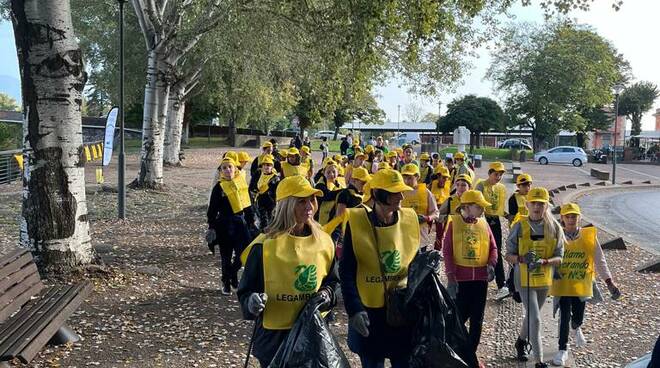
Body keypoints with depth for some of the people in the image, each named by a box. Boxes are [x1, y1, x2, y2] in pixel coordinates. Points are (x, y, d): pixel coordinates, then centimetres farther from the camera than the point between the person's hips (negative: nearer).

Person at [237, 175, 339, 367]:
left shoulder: (324, 241, 1)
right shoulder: (265, 245, -12)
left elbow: (332, 280, 14)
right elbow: (246, 290, -7)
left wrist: (327, 294, -7)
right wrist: (252, 302, -28)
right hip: (274, 334, -4)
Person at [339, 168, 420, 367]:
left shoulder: (409, 220, -2)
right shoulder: (357, 223, -12)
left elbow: (415, 262, 10)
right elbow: (346, 271, -11)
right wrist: (354, 309, -21)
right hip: (369, 310, -2)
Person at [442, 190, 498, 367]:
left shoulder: (484, 224, 6)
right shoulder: (453, 223, -5)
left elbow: (493, 247, 11)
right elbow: (447, 251, -8)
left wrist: (491, 264, -9)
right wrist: (450, 277, -13)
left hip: (480, 278, 4)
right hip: (460, 278, -4)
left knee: (477, 319, 10)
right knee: (459, 317, 1)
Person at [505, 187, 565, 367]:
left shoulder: (555, 228, -4)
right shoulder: (520, 227, -9)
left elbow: (559, 258, -4)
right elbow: (509, 255, -5)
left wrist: (544, 261, -24)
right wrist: (522, 259, -26)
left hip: (544, 279, 4)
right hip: (524, 278, -3)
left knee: (532, 316, 22)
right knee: (535, 319, -9)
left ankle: (521, 341, 49)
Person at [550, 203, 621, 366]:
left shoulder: (589, 235, -2)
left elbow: (600, 260, 1)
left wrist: (609, 282, 0)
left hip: (581, 283, 2)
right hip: (562, 283, -2)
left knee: (578, 317, 11)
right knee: (565, 315, -7)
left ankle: (576, 328, 49)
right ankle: (563, 349, 10)